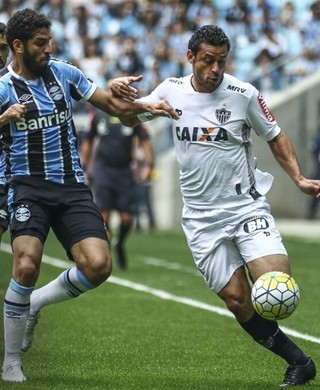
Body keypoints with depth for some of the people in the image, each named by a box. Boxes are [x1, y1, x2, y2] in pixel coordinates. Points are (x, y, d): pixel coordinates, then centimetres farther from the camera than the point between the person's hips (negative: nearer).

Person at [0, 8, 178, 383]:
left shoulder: (64, 73, 9)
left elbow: (110, 103, 17)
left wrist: (144, 106, 0)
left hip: (72, 187, 4)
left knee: (98, 266, -15)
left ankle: (33, 303, 14)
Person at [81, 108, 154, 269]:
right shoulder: (98, 114, 3)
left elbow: (144, 140, 2)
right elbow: (87, 141, 12)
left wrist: (149, 165, -9)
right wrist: (85, 167, 9)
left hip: (124, 171, 1)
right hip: (103, 170, -1)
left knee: (127, 218, 0)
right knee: (103, 215, -9)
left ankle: (120, 244, 29)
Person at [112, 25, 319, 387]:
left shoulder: (244, 94, -5)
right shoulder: (171, 91, 2)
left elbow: (275, 137, 8)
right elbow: (131, 117, 17)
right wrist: (119, 92, -4)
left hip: (247, 206, -2)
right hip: (202, 218, 2)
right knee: (237, 299, -5)